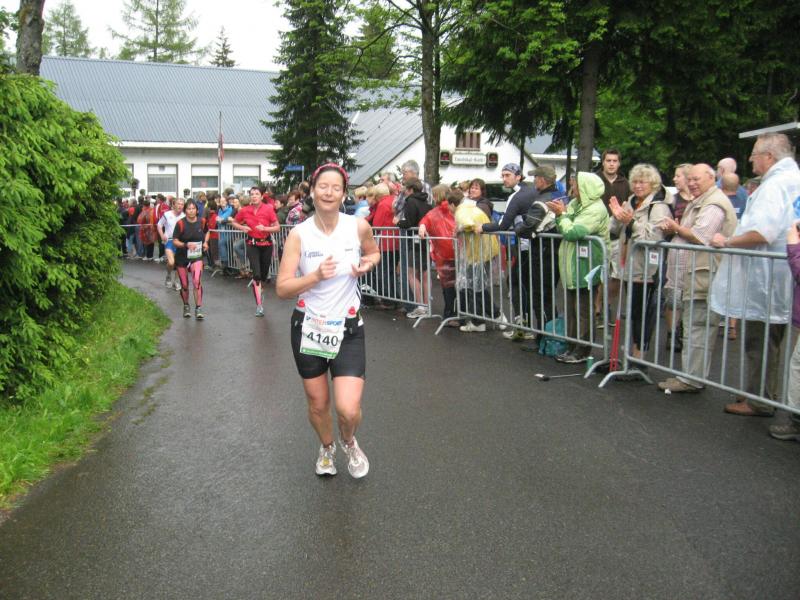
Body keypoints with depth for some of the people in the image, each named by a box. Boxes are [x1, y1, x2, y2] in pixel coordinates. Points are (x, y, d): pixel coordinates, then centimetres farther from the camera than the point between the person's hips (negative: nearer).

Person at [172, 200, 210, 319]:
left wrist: (205, 242, 2)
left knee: (197, 281, -20)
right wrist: (186, 244, -27)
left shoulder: (202, 222, -3)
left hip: (196, 256, 0)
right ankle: (186, 306, 33)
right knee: (184, 285, 9)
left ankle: (198, 309, -14)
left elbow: (207, 232, 20)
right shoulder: (180, 223, -12)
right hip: (181, 257, 0)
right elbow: (175, 241, -10)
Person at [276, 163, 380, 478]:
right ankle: (327, 447, 48)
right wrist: (316, 276, -27)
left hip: (348, 328, 0)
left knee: (348, 410, -10)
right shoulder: (299, 234, -10)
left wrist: (367, 263, -7)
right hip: (308, 326, 1)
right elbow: (282, 288, -11)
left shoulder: (359, 226, -8)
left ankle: (349, 442, 27)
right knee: (317, 405, 15)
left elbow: (373, 253, 15)